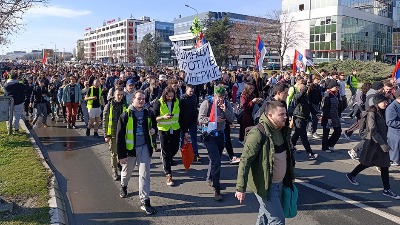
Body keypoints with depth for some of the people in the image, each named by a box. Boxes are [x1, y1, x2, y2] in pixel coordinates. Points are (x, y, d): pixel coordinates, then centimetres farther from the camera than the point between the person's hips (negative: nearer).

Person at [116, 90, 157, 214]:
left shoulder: (148, 113, 0)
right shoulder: (125, 115, -11)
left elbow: (154, 123, 22)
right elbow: (120, 136, -10)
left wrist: (153, 129, -3)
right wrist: (121, 155, -13)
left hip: (144, 148, 1)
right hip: (130, 148, -1)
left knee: (145, 174, -3)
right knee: (127, 172, 21)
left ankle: (145, 201, 3)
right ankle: (124, 186, 53)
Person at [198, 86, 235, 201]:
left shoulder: (227, 104, 2)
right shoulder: (207, 103, -11)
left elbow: (232, 119, -5)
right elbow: (201, 119, -13)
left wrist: (225, 110, -20)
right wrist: (213, 120, -23)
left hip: (220, 134, 5)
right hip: (209, 135, -5)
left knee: (215, 160, 19)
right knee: (216, 161, -12)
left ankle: (210, 178, 42)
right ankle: (216, 189, -3)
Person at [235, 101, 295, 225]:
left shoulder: (283, 130, 4)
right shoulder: (258, 133, -22)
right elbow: (245, 161, -24)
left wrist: (290, 176, 21)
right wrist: (240, 188, -26)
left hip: (279, 183, 8)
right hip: (265, 185, -8)